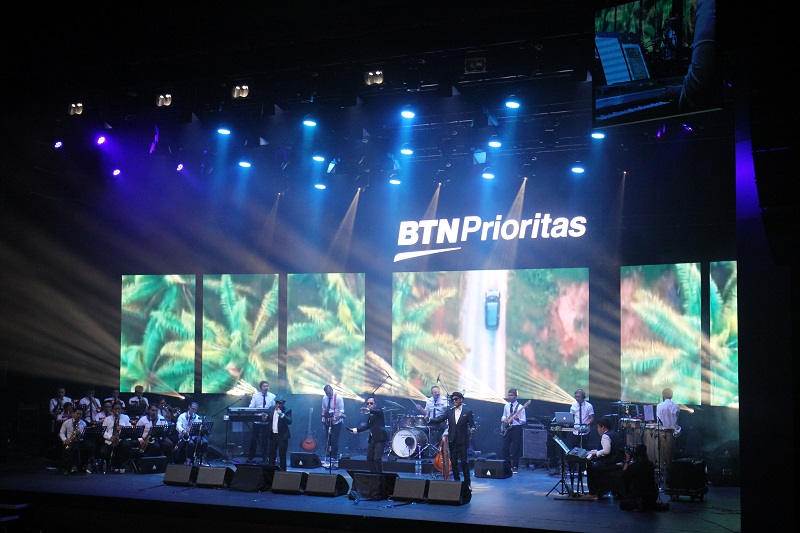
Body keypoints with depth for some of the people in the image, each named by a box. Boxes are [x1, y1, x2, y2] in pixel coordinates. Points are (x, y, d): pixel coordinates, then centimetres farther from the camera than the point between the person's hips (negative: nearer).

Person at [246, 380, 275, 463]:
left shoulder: (272, 396, 2)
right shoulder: (255, 396, 2)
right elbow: (251, 407, -4)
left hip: (267, 421, 0)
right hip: (257, 421, 0)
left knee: (265, 439, 6)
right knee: (254, 439, 2)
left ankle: (264, 457, 18)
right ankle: (250, 457, 13)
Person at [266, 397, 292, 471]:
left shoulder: (287, 411, -8)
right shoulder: (271, 409, 6)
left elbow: (289, 422, -20)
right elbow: (268, 420, 13)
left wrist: (281, 414, -30)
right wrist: (265, 418, -10)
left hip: (282, 436, -5)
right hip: (272, 435, 5)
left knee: (282, 455, 1)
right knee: (271, 454, 12)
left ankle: (282, 470, 8)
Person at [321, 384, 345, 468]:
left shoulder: (338, 398, -11)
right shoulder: (324, 398, 5)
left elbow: (341, 410, -11)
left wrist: (337, 417, -27)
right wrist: (323, 416, 2)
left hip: (336, 422, -5)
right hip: (328, 422, 5)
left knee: (334, 441, -10)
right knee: (328, 440, 8)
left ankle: (335, 459, -7)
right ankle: (330, 457, 17)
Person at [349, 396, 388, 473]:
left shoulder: (379, 411, -6)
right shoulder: (369, 416, 15)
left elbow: (376, 412, -29)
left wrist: (369, 410, -49)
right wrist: (356, 430, 21)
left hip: (380, 438, -8)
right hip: (372, 439, 8)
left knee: (377, 458, -15)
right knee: (369, 458, 10)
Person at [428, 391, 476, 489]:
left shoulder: (468, 411, 1)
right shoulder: (449, 411, 8)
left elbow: (472, 424, -1)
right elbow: (439, 419, 0)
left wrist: (472, 429, -23)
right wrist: (429, 420, -16)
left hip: (462, 440, -4)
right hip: (452, 440, 4)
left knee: (464, 461, -5)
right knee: (453, 462, 7)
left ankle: (467, 483, 4)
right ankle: (456, 481, 17)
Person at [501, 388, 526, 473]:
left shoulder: (520, 407, -7)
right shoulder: (506, 406, 9)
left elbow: (524, 421, -7)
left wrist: (517, 419, -26)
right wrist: (503, 419, 0)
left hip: (516, 429, -5)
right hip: (507, 428, 5)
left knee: (515, 449, -1)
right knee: (505, 448, 6)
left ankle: (515, 467, 8)